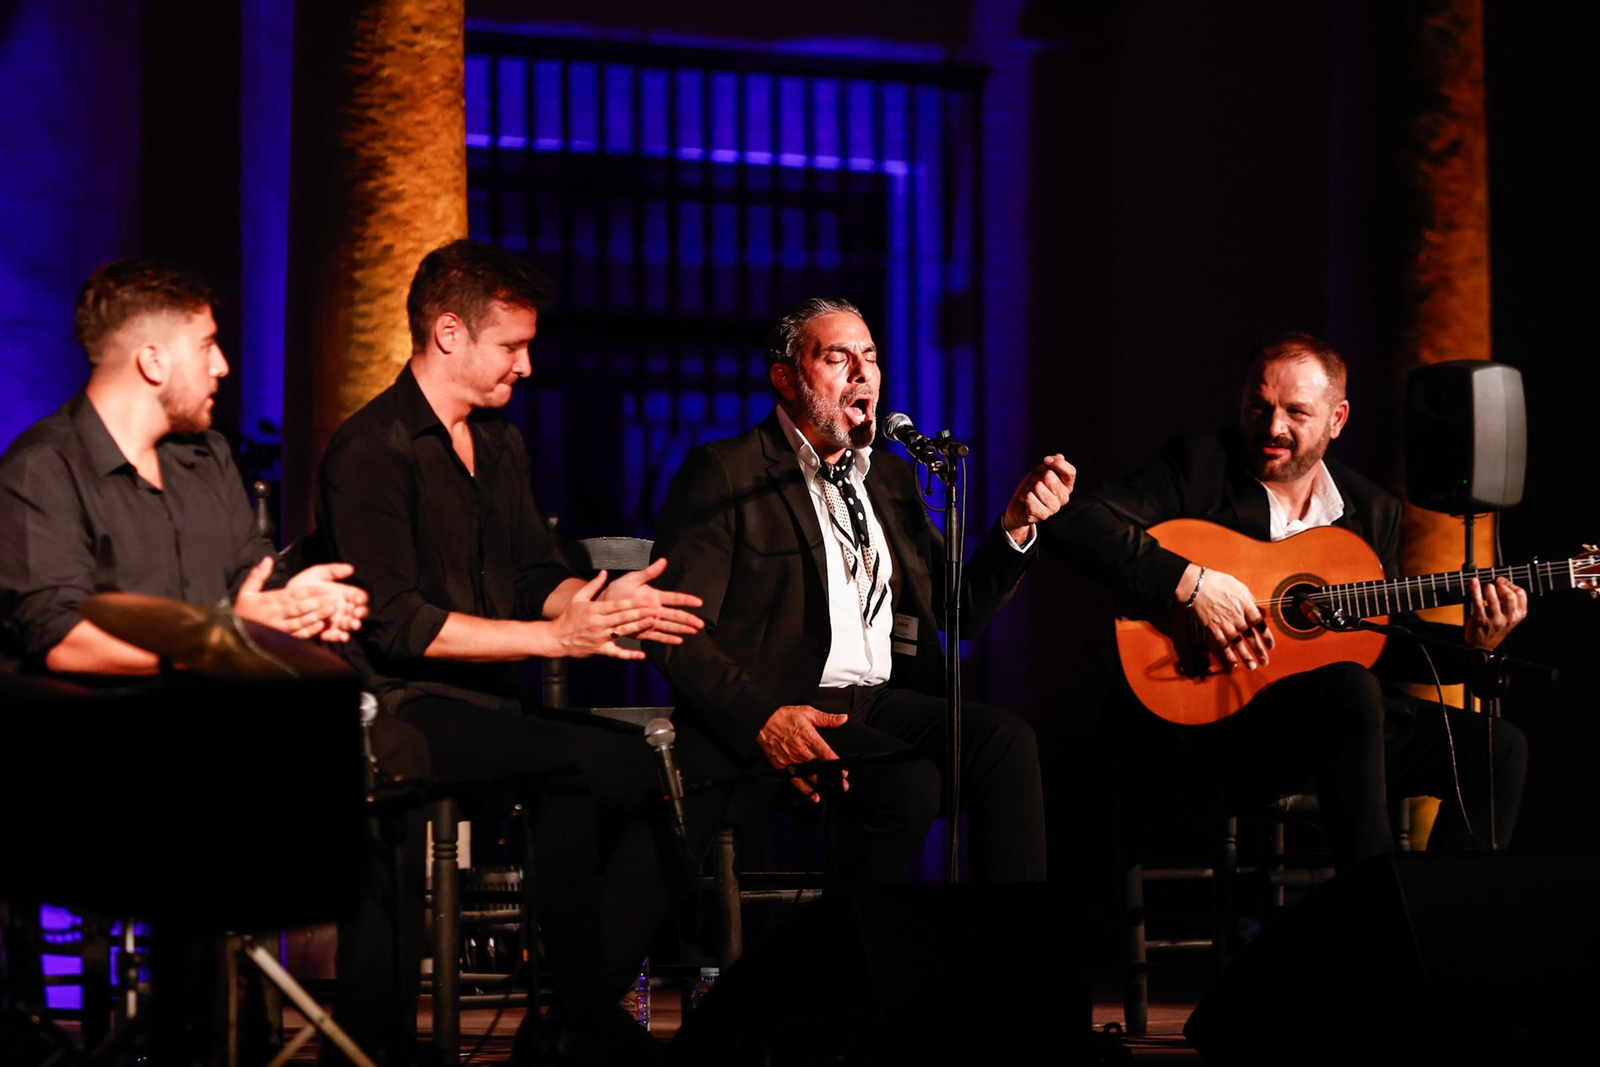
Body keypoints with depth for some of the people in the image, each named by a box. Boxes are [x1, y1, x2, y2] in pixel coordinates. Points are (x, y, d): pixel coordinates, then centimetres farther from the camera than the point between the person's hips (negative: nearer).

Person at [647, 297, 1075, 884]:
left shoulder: (887, 476, 20)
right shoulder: (724, 474, -2)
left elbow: (958, 608, 19)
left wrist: (1016, 524, 1)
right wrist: (760, 717, -24)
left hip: (885, 701, 6)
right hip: (787, 710, -6)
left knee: (1006, 737, -21)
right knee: (908, 780, -31)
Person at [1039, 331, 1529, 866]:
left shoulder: (1373, 511, 13)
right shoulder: (1201, 464, -3)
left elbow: (1390, 639, 17)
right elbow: (1073, 522, -16)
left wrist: (1469, 643, -2)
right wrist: (1190, 581, -23)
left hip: (1345, 719, 6)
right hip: (1213, 716, -6)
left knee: (1497, 747, -8)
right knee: (1350, 688, -34)